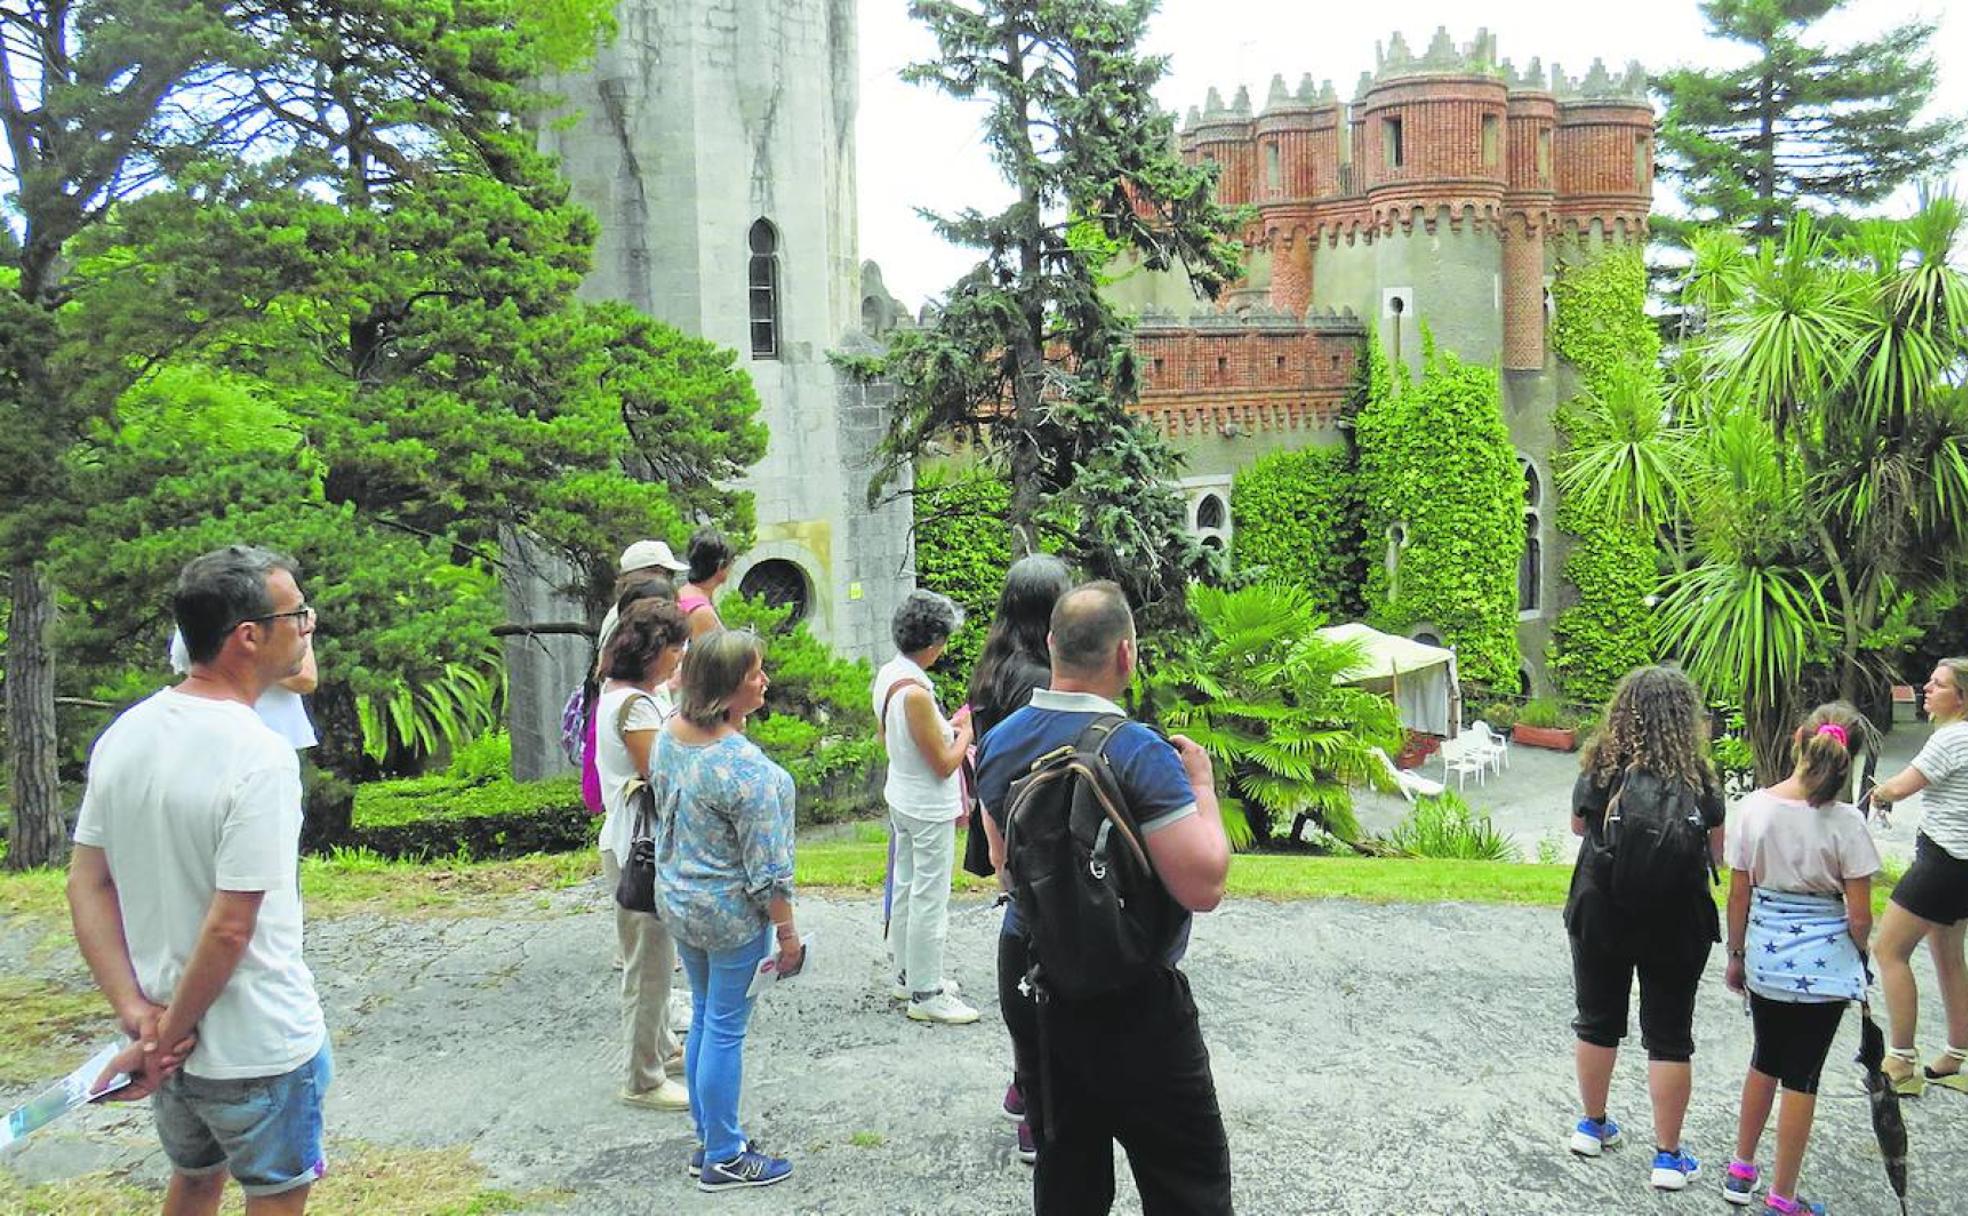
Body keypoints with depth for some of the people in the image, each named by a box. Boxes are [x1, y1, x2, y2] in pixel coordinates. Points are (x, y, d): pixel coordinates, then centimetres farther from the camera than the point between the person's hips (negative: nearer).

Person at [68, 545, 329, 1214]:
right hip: (258, 1049, -7)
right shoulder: (260, 757, -25)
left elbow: (87, 884, 2)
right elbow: (230, 927, -25)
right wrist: (168, 1037, -12)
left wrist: (135, 1011, -2)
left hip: (163, 1034, 7)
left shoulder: (124, 733, -2)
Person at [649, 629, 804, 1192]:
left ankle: (709, 1142, 33)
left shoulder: (667, 734, -2)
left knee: (704, 1018, 20)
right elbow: (766, 867, -22)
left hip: (677, 902, 8)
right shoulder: (744, 767, -27)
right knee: (726, 1030, 5)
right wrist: (787, 933, -11)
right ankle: (724, 1159, 19)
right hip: (731, 914, -8)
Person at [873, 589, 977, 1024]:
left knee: (906, 887, 20)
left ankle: (907, 975, 34)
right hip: (930, 809, -10)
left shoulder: (887, 674, -1)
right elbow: (944, 764, -23)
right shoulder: (915, 692, -29)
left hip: (901, 799, 10)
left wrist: (947, 732, 11)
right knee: (929, 899, 2)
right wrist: (965, 730, -7)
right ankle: (926, 995, 12)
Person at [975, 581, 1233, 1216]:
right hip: (1135, 1007, -7)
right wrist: (1202, 788, -10)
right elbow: (1203, 886, -25)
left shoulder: (999, 743, 2)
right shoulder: (1139, 752, -21)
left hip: (1041, 996, 7)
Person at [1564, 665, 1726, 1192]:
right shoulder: (1697, 776, -11)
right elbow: (1717, 851, -3)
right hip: (1674, 922, -1)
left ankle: (1593, 1125, 33)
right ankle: (1668, 1156, 14)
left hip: (1600, 913, 1)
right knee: (1668, 1036, 9)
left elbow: (1577, 825, 6)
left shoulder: (1601, 765, -8)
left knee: (1597, 1021, 18)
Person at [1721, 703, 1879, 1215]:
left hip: (1765, 955, 3)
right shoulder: (1845, 821, -15)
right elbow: (1859, 914, -10)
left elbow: (1738, 894, -1)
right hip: (1823, 961, -3)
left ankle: (1740, 1172, 32)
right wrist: (1858, 956, 10)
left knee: (1765, 1060, 23)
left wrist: (1736, 954, 12)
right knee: (1801, 1076, 8)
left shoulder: (1754, 807, -8)